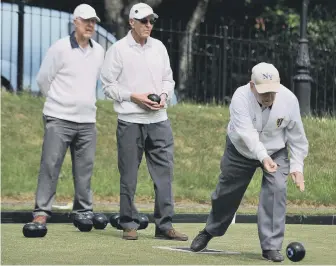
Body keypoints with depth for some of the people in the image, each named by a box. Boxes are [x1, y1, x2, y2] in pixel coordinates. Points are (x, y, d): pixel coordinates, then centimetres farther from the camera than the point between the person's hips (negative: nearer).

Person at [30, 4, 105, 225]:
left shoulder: (99, 51, 9)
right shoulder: (60, 48, -7)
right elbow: (43, 79, 0)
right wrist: (59, 101, 9)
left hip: (87, 120, 5)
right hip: (59, 118, -5)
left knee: (85, 167, 6)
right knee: (50, 165, -6)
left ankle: (84, 210, 14)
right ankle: (42, 211, -2)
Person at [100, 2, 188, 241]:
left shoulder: (159, 47, 11)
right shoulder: (118, 50, -3)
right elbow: (108, 85, -3)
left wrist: (164, 96, -2)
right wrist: (134, 97, -13)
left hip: (159, 120, 4)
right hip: (130, 122, -4)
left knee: (164, 172, 1)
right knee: (129, 175, 2)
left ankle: (164, 225, 7)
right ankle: (130, 224, 12)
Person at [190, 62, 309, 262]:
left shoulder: (289, 100, -24)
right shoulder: (241, 97, -33)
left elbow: (297, 136, -10)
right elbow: (246, 132, -44)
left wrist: (296, 165, -14)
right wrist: (263, 157, -57)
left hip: (276, 151, 1)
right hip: (240, 150, -1)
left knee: (277, 189, -21)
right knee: (226, 193, 11)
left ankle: (271, 246, -13)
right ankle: (210, 231, 40)